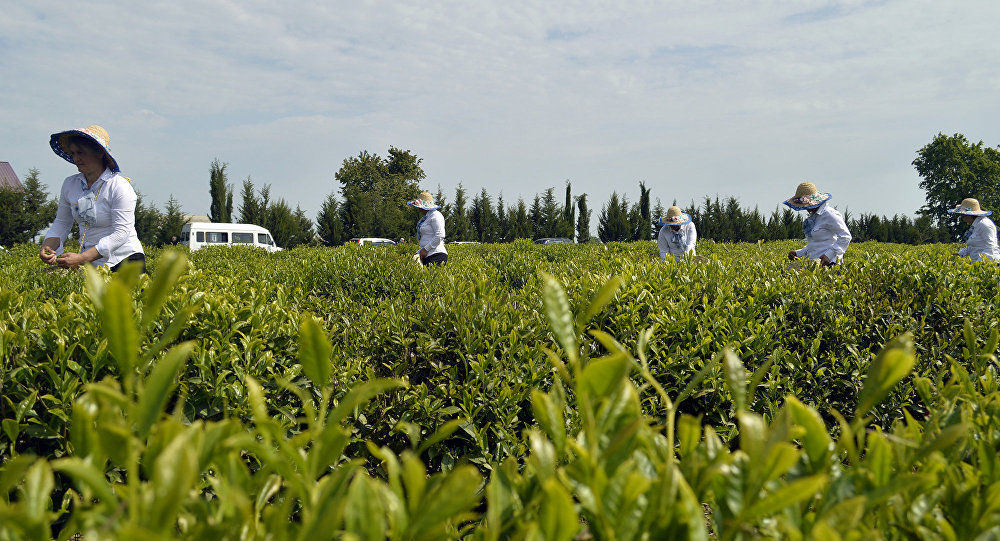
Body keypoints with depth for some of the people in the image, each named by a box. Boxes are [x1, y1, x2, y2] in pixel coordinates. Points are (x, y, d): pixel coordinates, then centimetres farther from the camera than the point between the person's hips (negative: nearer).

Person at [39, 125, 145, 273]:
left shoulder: (120, 187, -11)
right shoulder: (69, 184, 8)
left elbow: (121, 234, -17)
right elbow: (62, 223, 19)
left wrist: (81, 258, -23)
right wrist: (48, 245, -3)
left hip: (125, 261, -5)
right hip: (90, 264, 6)